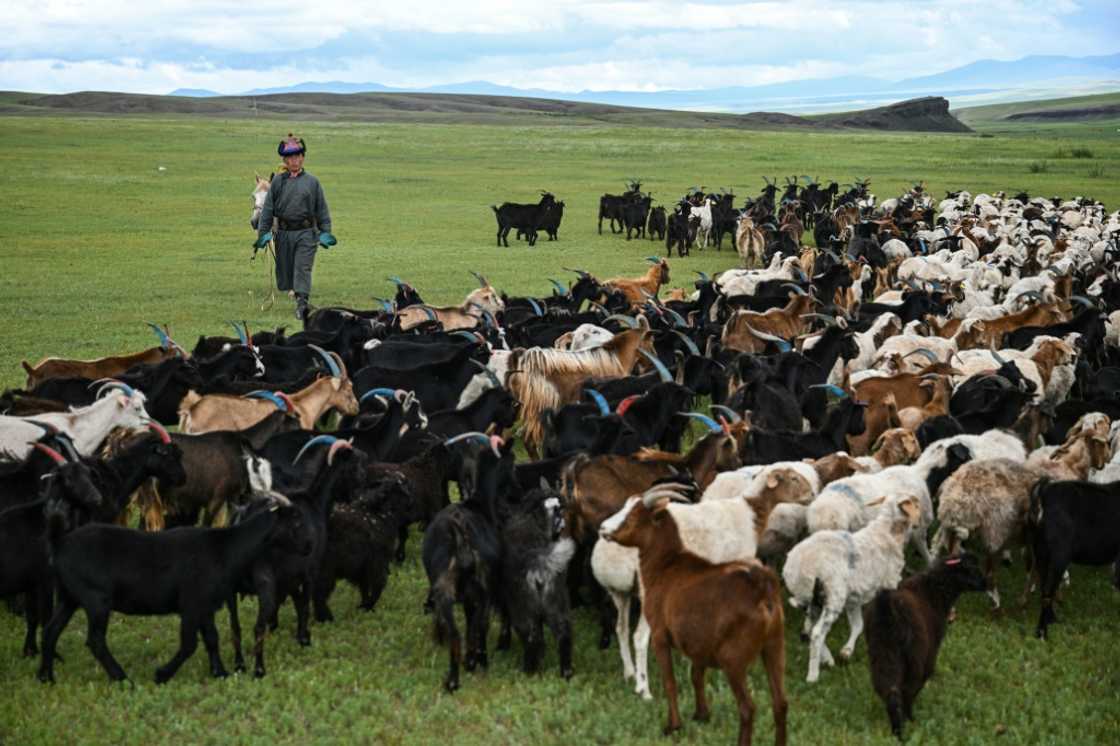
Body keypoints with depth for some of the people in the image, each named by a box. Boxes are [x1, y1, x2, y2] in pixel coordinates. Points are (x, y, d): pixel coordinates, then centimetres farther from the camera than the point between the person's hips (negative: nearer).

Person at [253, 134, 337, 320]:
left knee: (303, 268, -11)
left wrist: (325, 232, 2)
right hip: (283, 233, 2)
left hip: (306, 233, -2)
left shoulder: (312, 182, 4)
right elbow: (268, 208, 6)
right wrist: (263, 232, 0)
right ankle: (297, 294, 29)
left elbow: (322, 210, 8)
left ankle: (302, 304, -13)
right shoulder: (278, 181, 5)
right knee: (285, 269, 7)